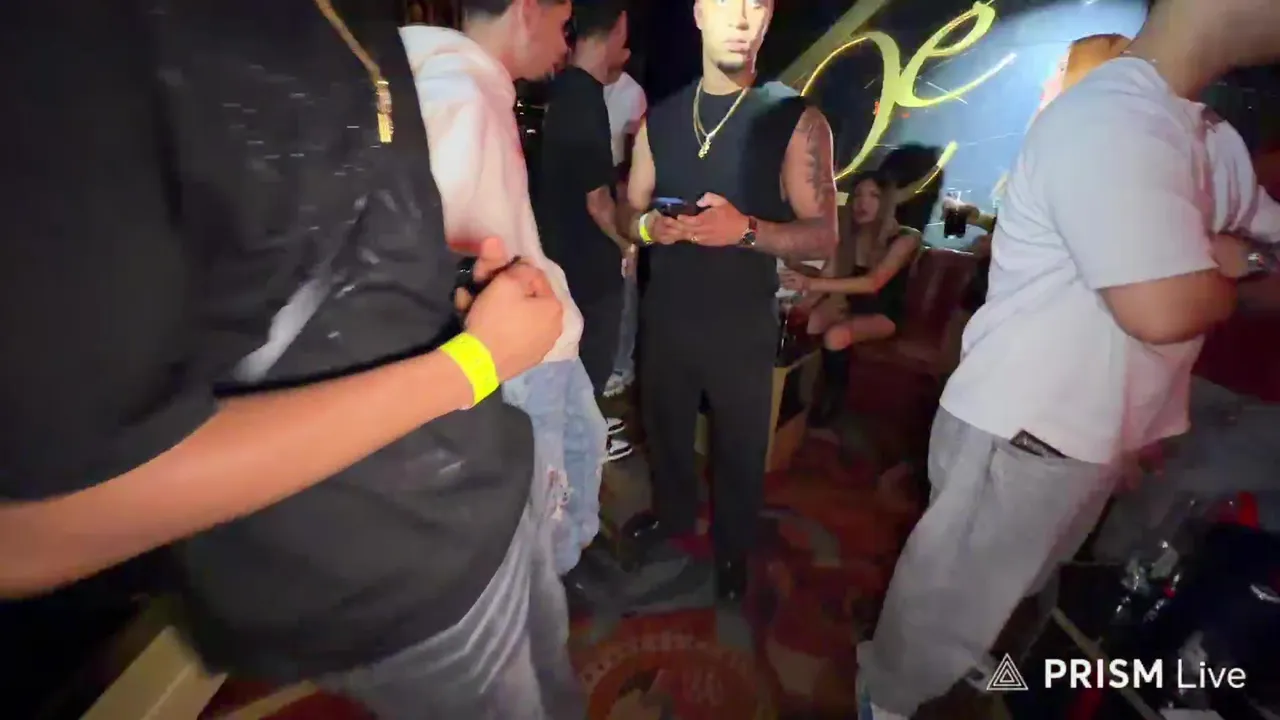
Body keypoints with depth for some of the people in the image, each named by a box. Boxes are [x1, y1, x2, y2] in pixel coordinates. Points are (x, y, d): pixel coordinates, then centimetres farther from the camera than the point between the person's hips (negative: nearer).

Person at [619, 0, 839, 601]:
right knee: (664, 427, 20)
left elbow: (822, 236, -11)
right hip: (664, 314, 4)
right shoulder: (660, 118, 6)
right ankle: (672, 511, 49)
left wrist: (746, 230, -29)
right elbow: (629, 212, 10)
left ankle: (732, 547, 40)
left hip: (743, 324, -3)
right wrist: (650, 225, -15)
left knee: (740, 447, 13)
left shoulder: (795, 120, -7)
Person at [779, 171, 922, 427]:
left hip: (883, 314, -4)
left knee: (836, 336, -33)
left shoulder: (905, 238, -18)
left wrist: (810, 283, -45)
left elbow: (873, 282, -33)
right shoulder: (847, 235, -4)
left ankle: (832, 401, -10)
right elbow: (827, 276, -8)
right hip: (850, 303, 4)